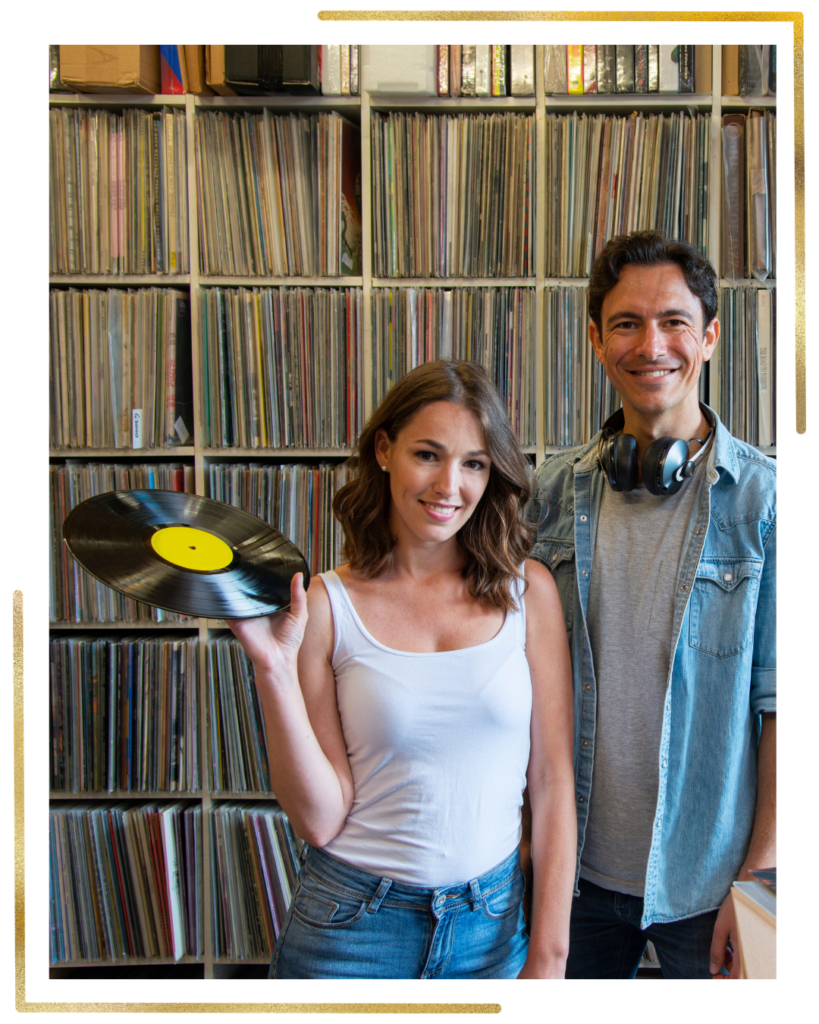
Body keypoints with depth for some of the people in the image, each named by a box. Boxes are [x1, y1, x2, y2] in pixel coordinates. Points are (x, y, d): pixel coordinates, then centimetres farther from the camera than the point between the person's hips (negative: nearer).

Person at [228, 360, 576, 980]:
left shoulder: (528, 591, -4)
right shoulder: (326, 605, -9)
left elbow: (554, 780, -2)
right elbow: (320, 819, -10)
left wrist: (549, 957, -3)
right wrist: (275, 669, -20)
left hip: (492, 924, 2)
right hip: (353, 925, -1)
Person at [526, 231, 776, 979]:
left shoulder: (762, 497, -10)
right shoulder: (557, 490, -1)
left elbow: (782, 702, -10)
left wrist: (758, 878, -10)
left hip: (707, 878, -3)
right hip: (576, 863, 3)